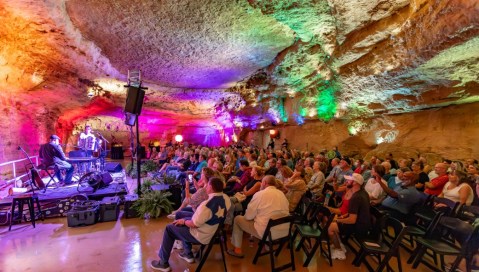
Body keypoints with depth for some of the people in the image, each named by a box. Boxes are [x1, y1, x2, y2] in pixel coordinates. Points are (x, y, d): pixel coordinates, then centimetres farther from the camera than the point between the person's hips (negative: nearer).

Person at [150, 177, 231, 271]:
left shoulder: (207, 204, -33)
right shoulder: (226, 198, -10)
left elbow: (194, 224, -23)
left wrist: (184, 221, -3)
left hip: (202, 236, -7)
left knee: (169, 228, 8)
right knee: (185, 219, 26)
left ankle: (164, 263, 21)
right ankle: (188, 254, 32)